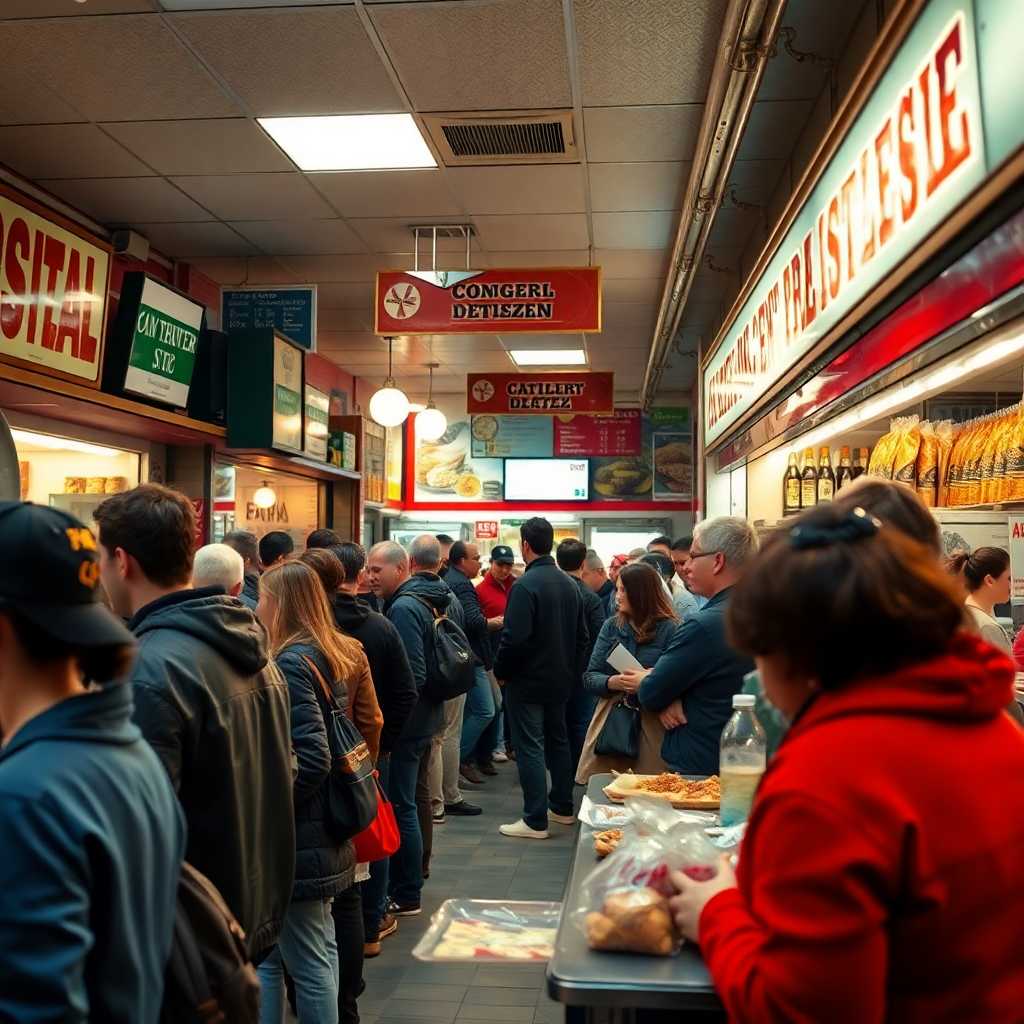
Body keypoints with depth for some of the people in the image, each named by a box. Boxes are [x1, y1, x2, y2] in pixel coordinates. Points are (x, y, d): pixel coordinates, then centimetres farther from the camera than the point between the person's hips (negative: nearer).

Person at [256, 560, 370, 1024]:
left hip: (297, 836, -9)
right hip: (330, 829, 9)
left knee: (307, 963, 2)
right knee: (320, 949, 20)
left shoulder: (291, 663, -17)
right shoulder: (336, 655, 8)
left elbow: (311, 760, -23)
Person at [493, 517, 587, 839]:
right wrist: (571, 670, 17)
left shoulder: (525, 585, -19)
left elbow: (514, 638, -24)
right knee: (558, 741, 19)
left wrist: (501, 671, -9)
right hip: (561, 679, 8)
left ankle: (535, 821, 2)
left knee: (530, 748, -1)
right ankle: (562, 808, 30)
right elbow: (582, 635, 10)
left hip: (527, 680, -8)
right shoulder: (569, 584, 5)